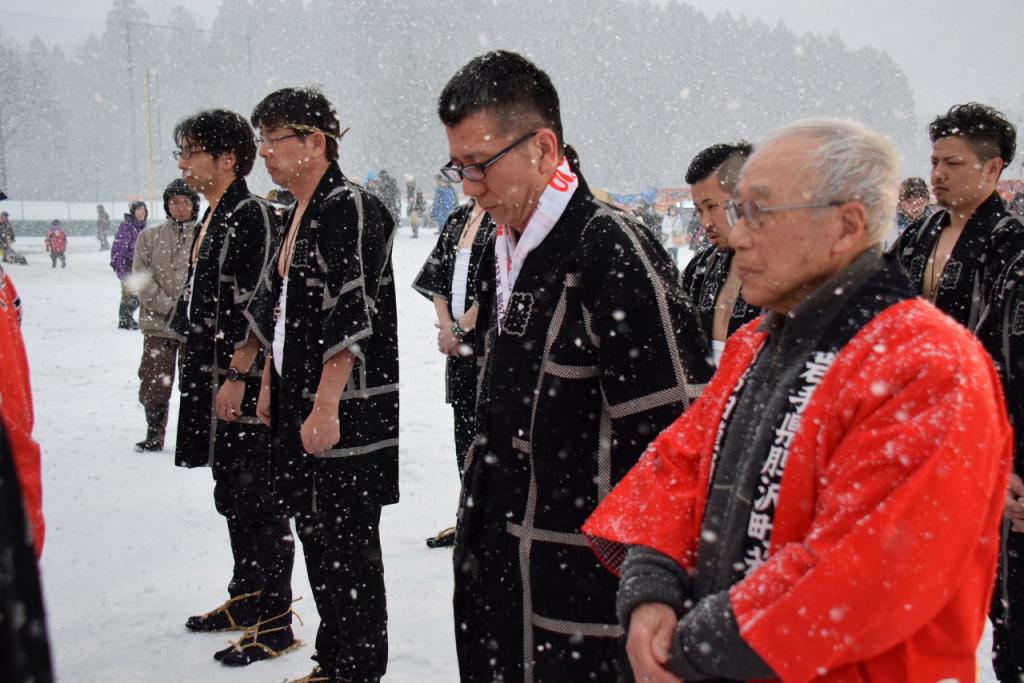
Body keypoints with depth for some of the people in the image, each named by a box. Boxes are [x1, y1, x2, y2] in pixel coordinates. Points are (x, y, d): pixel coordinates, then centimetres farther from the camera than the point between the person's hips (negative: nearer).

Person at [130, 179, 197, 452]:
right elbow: (142, 278, 1)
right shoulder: (150, 237, 7)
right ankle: (154, 436, 22)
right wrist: (168, 306, -10)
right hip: (158, 323, 2)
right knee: (154, 384, 6)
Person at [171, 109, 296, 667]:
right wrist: (201, 376, 20)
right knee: (231, 495, 18)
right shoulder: (210, 220, 16)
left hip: (242, 385, -10)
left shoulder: (253, 216, -13)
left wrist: (237, 377, -21)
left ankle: (274, 622, 2)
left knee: (257, 500, -5)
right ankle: (245, 598, 31)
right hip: (210, 380, 10)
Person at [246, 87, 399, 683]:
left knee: (348, 544, -1)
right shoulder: (299, 215, 15)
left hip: (344, 411, -9)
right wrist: (270, 386, 19)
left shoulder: (353, 208, -13)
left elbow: (350, 316, -21)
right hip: (298, 408, 9)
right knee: (315, 534, 16)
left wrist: (326, 407, -23)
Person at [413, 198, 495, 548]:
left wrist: (462, 326, -11)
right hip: (459, 339, 7)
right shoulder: (458, 218, 14)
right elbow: (438, 274, 14)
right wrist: (446, 324, 0)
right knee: (465, 425, 11)